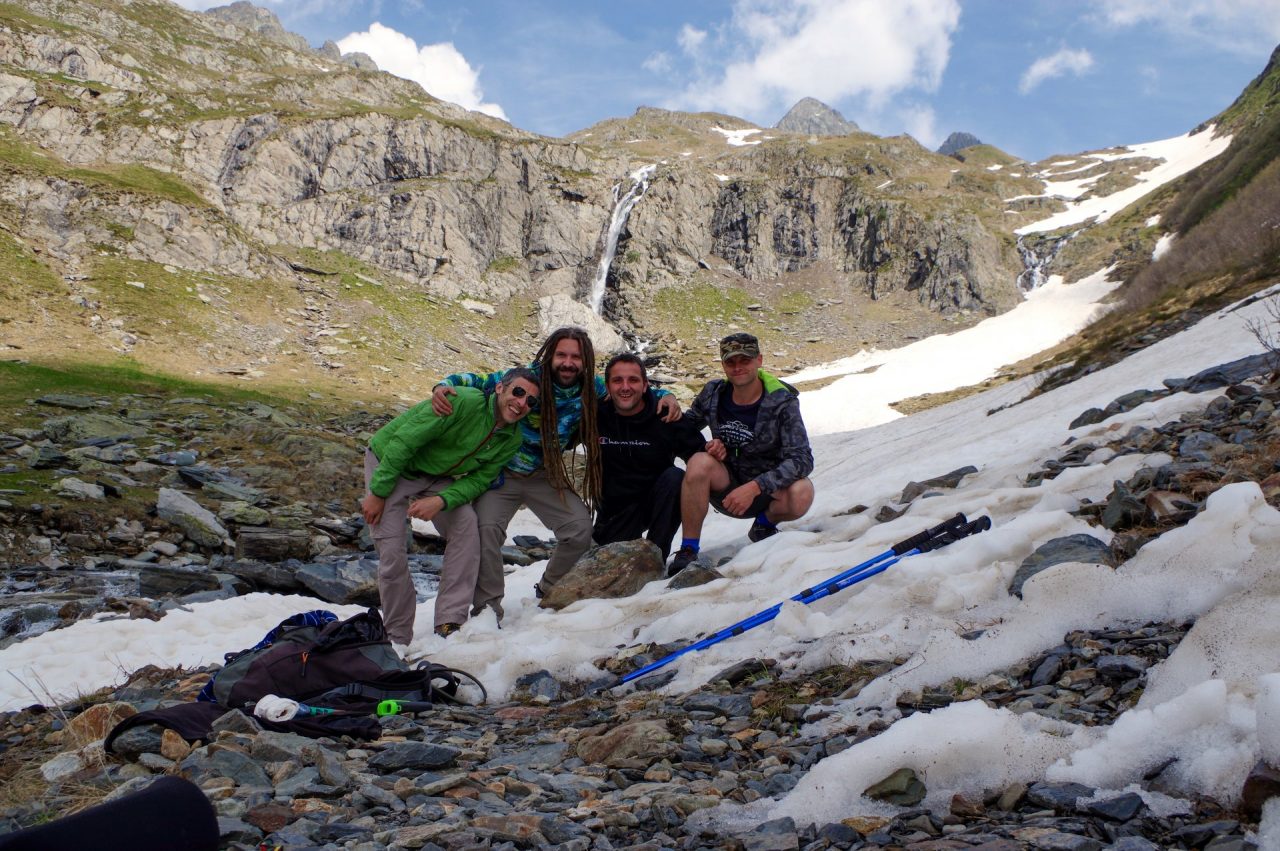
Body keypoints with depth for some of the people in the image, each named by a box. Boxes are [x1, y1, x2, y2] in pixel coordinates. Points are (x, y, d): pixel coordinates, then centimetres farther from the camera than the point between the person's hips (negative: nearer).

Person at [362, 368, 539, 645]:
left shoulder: (511, 441, -8)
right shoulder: (465, 402, -31)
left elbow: (478, 480, -9)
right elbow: (404, 440, -27)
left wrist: (441, 500, -28)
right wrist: (378, 492, -24)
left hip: (434, 476, 6)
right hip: (388, 462, -6)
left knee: (466, 526, -15)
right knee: (391, 551, -12)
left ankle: (451, 624, -11)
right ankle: (398, 638, 5)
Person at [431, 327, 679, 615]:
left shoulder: (591, 389, -11)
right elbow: (473, 381, -14)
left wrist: (665, 396, -13)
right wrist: (444, 387, -35)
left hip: (546, 476, 3)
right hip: (501, 470, -3)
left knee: (580, 526, -11)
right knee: (486, 528, -23)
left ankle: (549, 592, 15)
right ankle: (487, 607, -4)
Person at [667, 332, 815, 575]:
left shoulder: (782, 402, -16)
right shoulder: (713, 393, -6)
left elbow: (802, 459, -23)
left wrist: (754, 487, -34)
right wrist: (707, 445, -16)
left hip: (767, 490, -2)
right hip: (726, 488, 2)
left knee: (801, 492, -34)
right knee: (700, 461, -29)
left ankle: (765, 523, 2)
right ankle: (688, 551, -19)